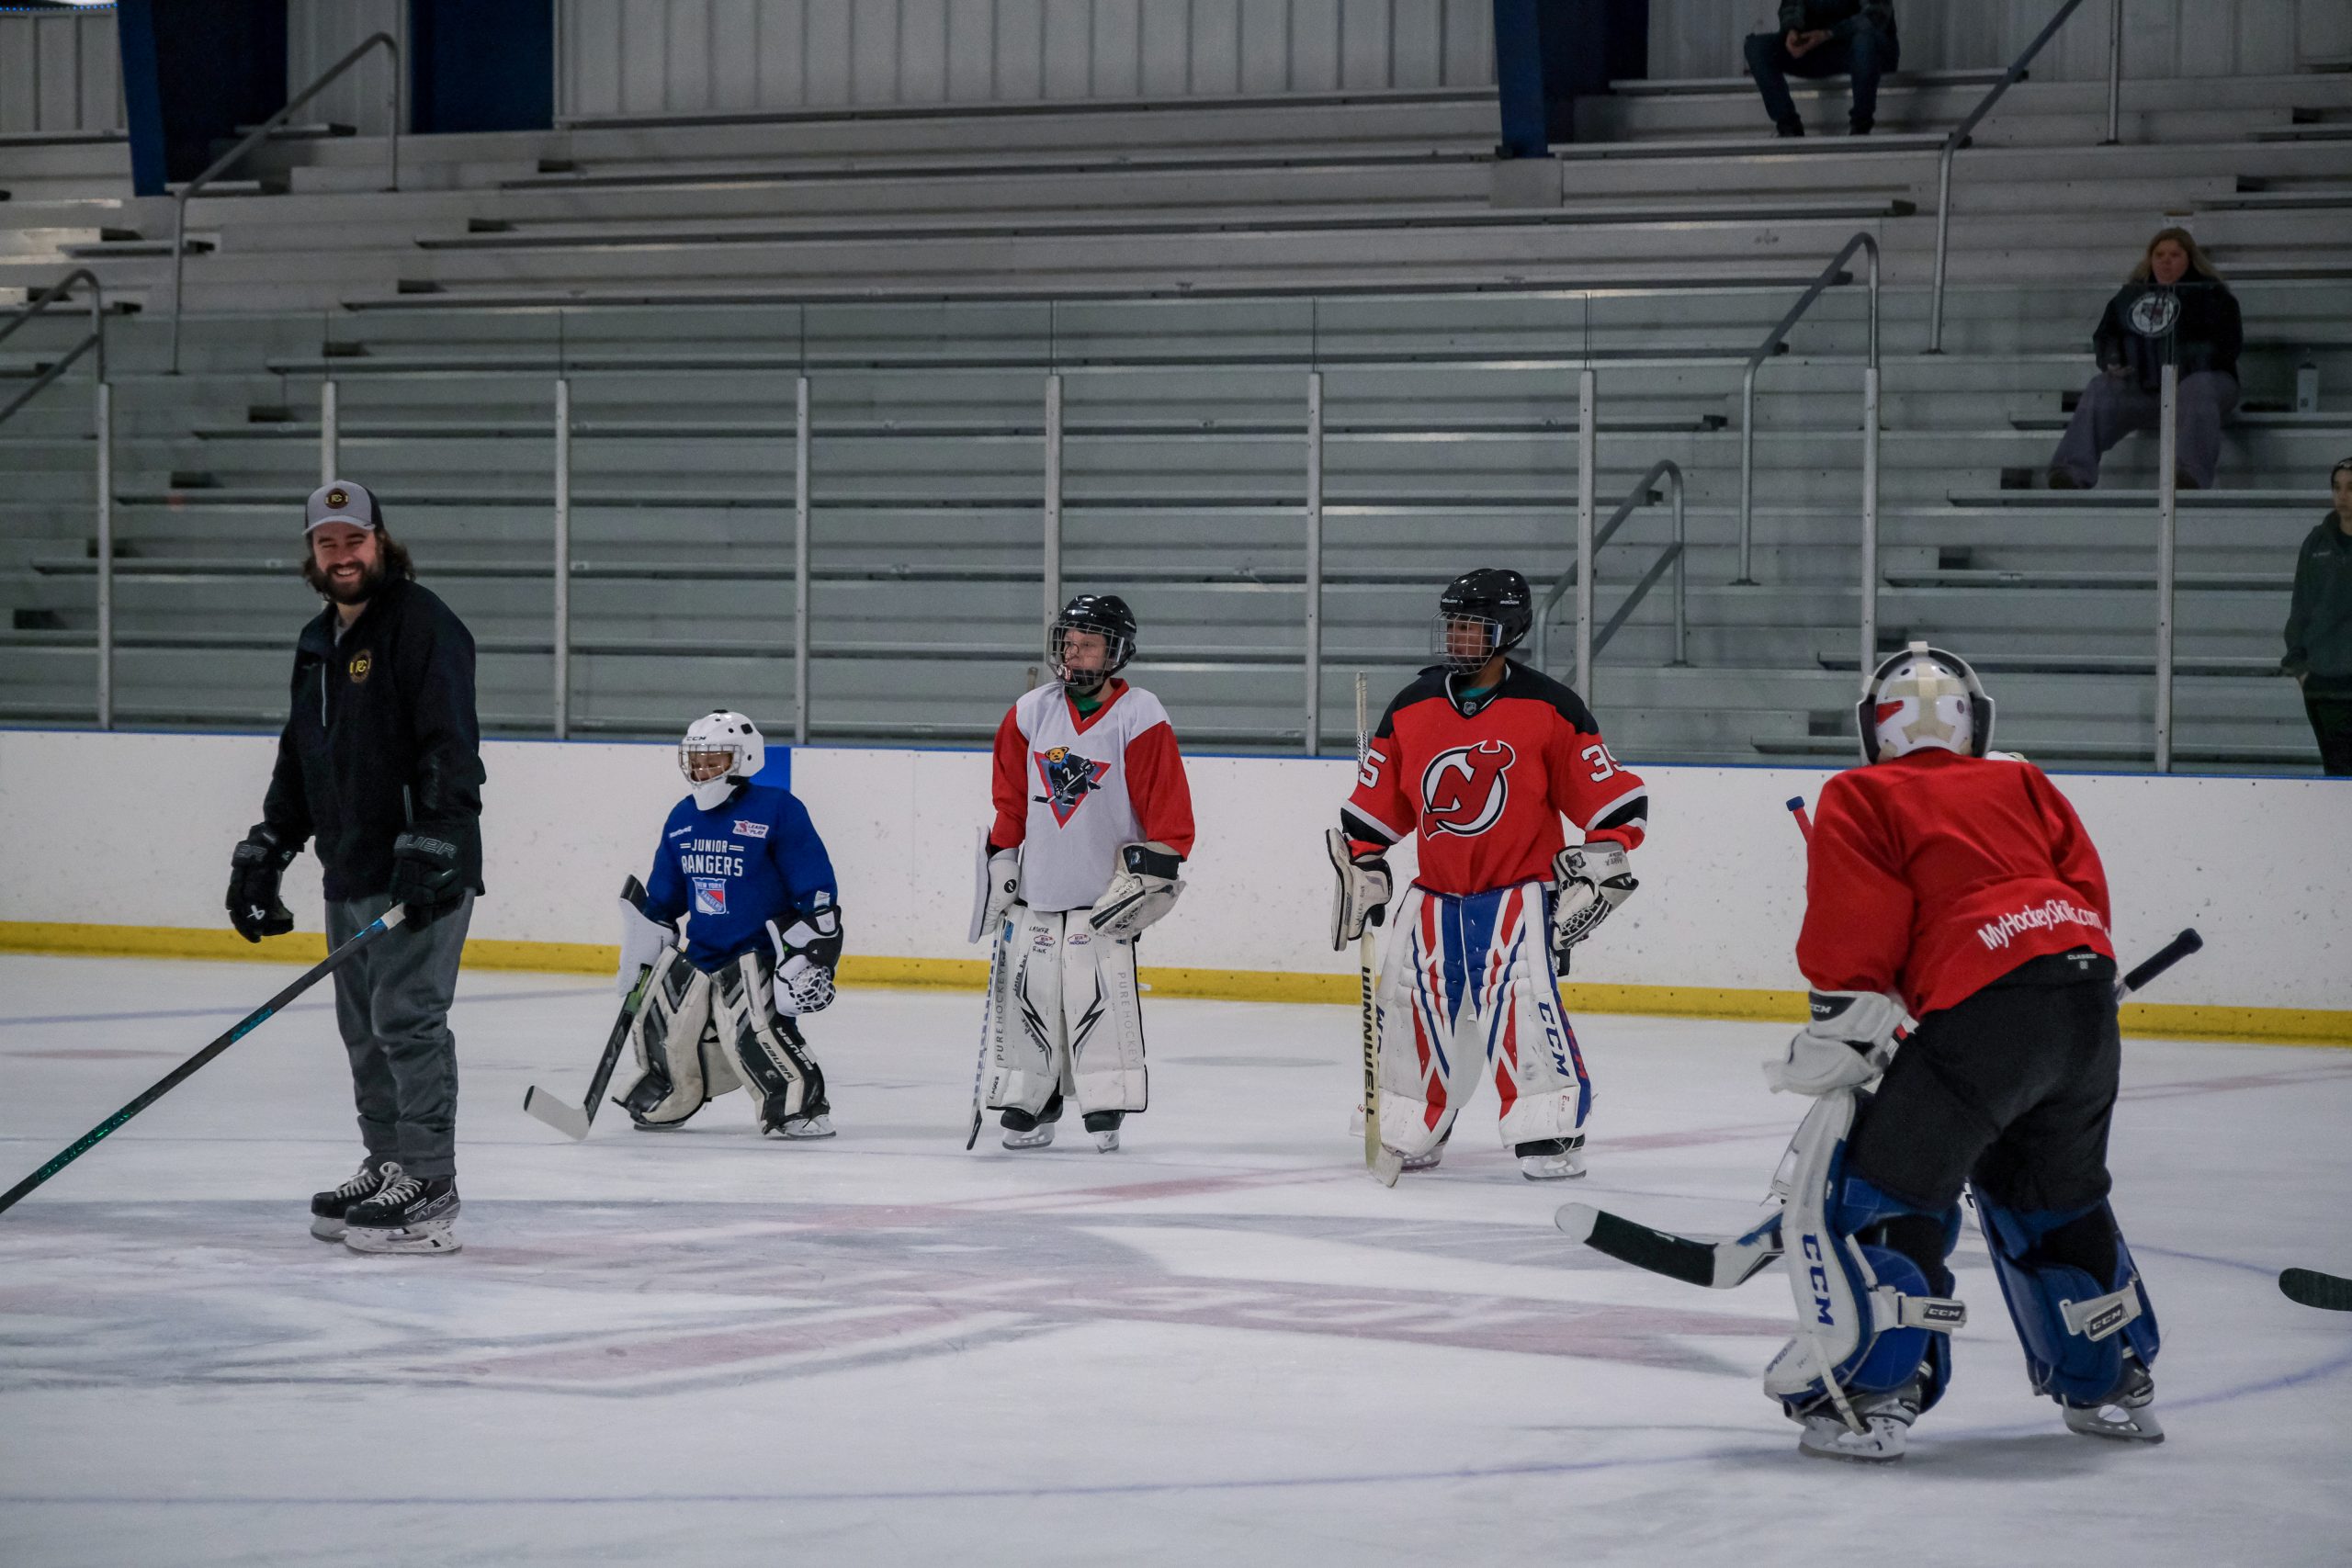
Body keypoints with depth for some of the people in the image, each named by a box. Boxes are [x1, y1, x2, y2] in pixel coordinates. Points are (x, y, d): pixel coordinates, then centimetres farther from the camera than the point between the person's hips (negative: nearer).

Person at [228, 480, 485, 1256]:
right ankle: (386, 1166, 24)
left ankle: (427, 1190, -9)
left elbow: (451, 747, -20)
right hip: (351, 870, 9)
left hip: (423, 870, -9)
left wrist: (432, 844, -28)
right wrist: (265, 850, 20)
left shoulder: (421, 624, -11)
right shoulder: (318, 645, 17)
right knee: (364, 1026, 13)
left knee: (407, 1017, -11)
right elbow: (299, 761, 26)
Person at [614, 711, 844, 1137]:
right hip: (699, 954, 7)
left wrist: (812, 953, -16)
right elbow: (663, 898, 20)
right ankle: (664, 1100, 30)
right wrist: (643, 950, 16)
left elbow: (818, 889, -11)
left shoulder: (778, 810, -11)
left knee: (753, 1027, -26)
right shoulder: (682, 819, 9)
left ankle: (803, 1106, -16)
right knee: (660, 1024, 5)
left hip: (761, 953, -7)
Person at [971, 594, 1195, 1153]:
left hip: (1104, 893, -5)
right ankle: (1028, 1105, 14)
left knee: (1102, 996, -11)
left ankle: (1107, 1107, -3)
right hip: (1035, 890, 5)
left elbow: (1170, 814, -6)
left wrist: (1148, 877, -11)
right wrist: (1001, 862, 12)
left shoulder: (1140, 719, -7)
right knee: (1026, 993, 4)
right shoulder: (1032, 713, 8)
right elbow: (1009, 800, 17)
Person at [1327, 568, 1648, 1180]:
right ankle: (1409, 1131, 24)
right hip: (1435, 897, 5)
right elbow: (1372, 807, 13)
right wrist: (1361, 872, 9)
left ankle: (1551, 1135, -18)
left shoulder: (1549, 710, -8)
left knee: (1522, 1001, -21)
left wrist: (1600, 870, -11)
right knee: (1411, 1009, 4)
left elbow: (1615, 799, -6)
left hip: (1520, 893, -5)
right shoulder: (1411, 710, 5)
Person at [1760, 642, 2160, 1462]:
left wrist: (1833, 1054, 2)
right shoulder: (2023, 786, 26)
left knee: (1885, 1185, 0)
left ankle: (1872, 1394, -10)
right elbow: (2088, 887, 19)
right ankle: (2112, 1385, 33)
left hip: (1986, 1006, -6)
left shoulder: (1860, 800, 10)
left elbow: (1853, 936, 0)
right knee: (2055, 1195, 26)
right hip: (2090, 1005, 7)